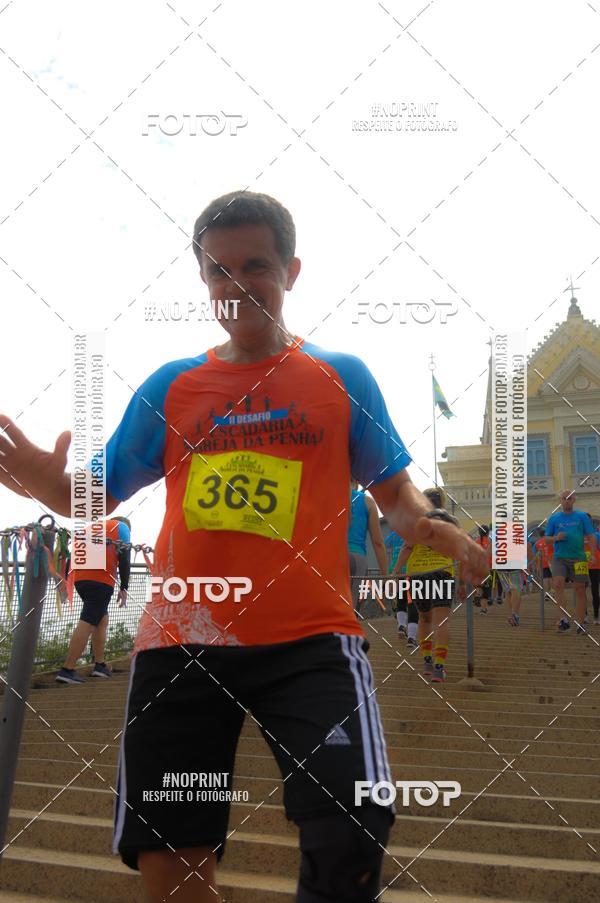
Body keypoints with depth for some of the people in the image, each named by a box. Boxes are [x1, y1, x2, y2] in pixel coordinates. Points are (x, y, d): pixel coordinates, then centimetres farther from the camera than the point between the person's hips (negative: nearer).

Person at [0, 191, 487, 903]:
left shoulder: (342, 376, 7)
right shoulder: (170, 386, 11)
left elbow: (394, 491, 12)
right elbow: (96, 498, 13)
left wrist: (428, 525, -11)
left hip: (310, 638, -2)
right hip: (179, 643, 2)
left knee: (350, 840, -21)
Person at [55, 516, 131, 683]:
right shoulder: (122, 527, 16)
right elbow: (124, 558, 3)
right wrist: (124, 588, 2)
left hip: (79, 577, 7)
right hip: (101, 579, -7)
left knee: (102, 619, 20)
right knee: (88, 623, -11)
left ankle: (99, 665, 17)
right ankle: (67, 670, -18)